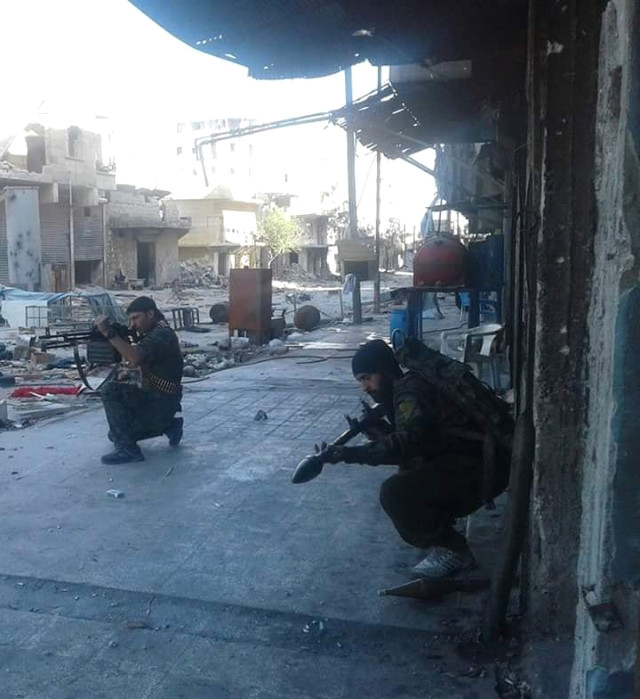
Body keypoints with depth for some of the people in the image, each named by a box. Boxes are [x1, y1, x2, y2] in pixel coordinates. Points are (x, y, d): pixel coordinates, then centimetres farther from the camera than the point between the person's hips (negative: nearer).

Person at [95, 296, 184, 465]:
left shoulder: (161, 334, -20)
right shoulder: (154, 333, 13)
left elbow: (135, 359, -37)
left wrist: (108, 332, -36)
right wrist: (129, 372, -6)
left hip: (160, 405, -10)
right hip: (153, 399, 10)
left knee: (111, 391, -23)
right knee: (116, 432, 21)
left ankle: (127, 449, -18)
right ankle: (169, 426, 21)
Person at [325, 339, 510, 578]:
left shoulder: (412, 390, -15)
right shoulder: (403, 390, 16)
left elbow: (408, 442, -28)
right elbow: (407, 441, 12)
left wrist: (353, 454, -29)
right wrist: (377, 429, -3)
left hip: (479, 468, -11)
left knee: (394, 493, -18)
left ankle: (452, 551, -5)